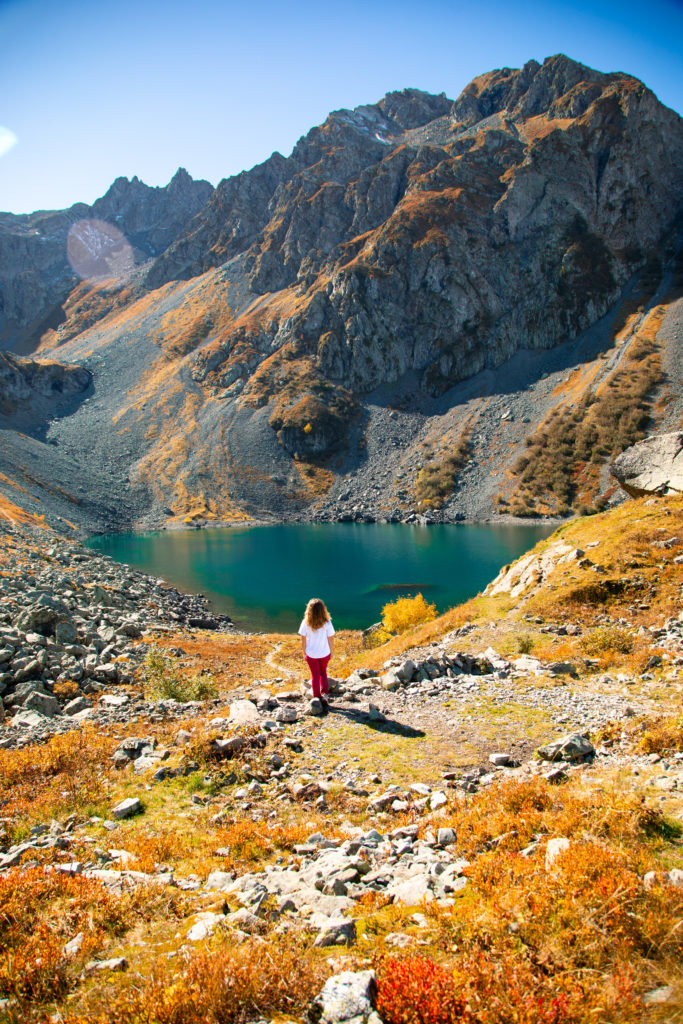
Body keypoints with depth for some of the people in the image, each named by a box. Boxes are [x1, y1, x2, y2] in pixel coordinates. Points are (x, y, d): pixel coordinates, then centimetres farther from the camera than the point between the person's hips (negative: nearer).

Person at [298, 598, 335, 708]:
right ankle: (325, 693, 17)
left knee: (315, 675, 18)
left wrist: (304, 652, 8)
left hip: (311, 654, 0)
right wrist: (331, 651, 8)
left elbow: (303, 640, -9)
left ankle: (317, 698, 26)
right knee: (323, 672, 26)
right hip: (325, 653, 0)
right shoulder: (327, 623, -19)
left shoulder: (305, 623, -18)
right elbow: (330, 640, -9)